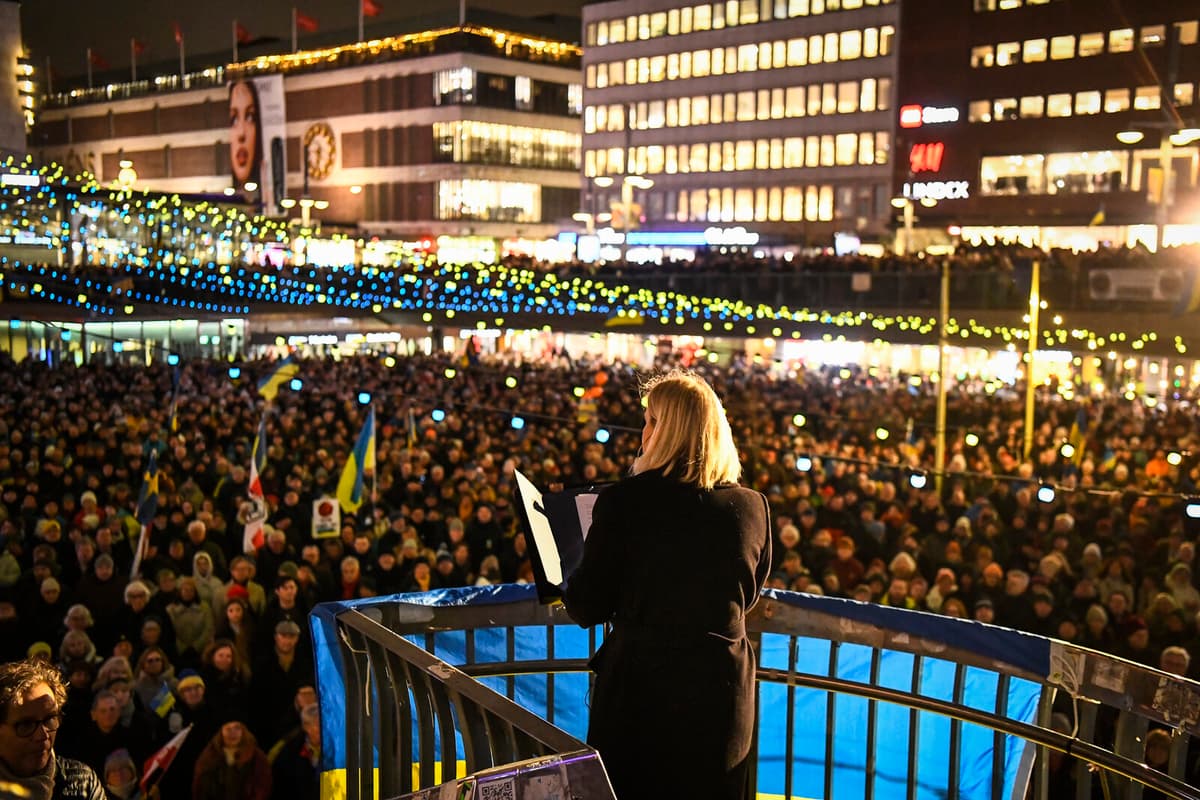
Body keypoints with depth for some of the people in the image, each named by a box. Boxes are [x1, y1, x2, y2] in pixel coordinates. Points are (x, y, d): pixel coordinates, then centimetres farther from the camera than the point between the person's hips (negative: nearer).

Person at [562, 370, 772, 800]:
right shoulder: (753, 507, -4)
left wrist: (570, 585, 14)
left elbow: (586, 608, -7)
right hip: (722, 694, 3)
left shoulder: (622, 501, -14)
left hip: (638, 689, -3)